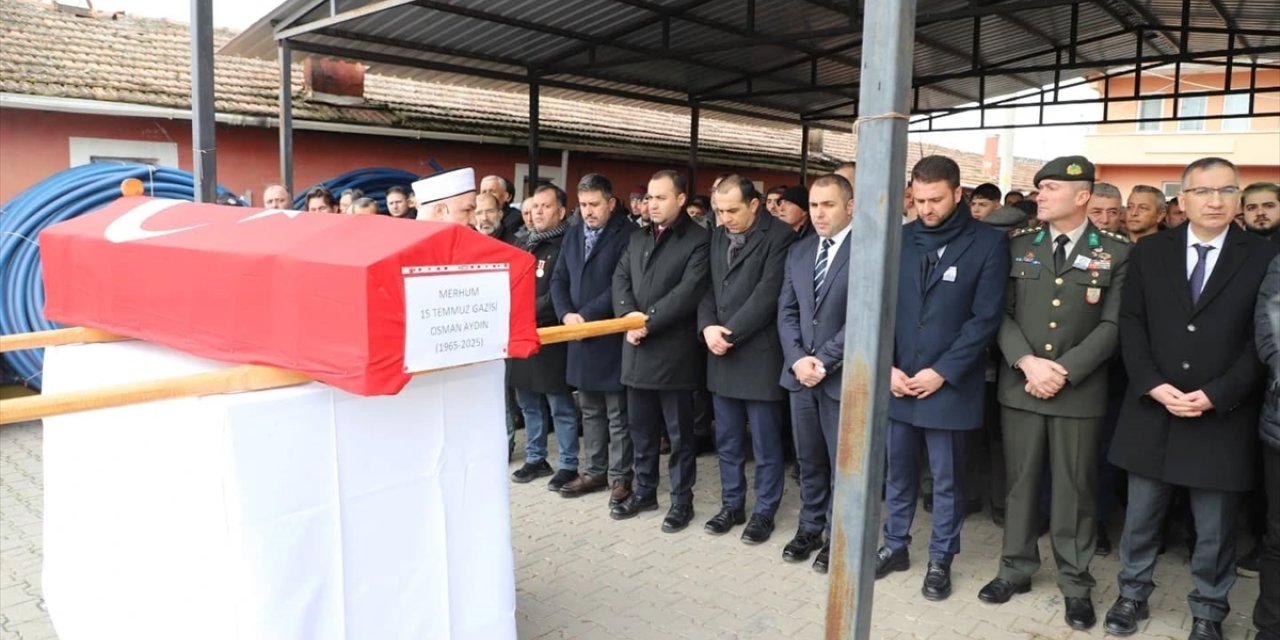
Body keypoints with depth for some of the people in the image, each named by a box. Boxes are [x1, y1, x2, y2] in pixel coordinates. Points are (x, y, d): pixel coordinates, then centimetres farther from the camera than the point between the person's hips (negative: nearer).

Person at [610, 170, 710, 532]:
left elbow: (690, 290, -17)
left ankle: (682, 500, 17)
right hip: (637, 350, 6)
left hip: (673, 351, -6)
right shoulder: (637, 238, 16)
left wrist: (648, 321, -17)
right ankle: (644, 491, 30)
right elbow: (620, 278, 8)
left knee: (679, 432, 5)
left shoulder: (698, 240, -7)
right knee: (641, 429, 16)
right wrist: (628, 315, -10)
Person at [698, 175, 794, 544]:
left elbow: (767, 294, -16)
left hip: (759, 355, -6)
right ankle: (732, 505, 28)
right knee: (727, 441, 14)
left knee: (765, 444, 4)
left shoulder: (779, 236, -10)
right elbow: (708, 288, 11)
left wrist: (731, 332, -16)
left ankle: (764, 512, 18)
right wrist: (707, 327, -7)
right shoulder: (718, 236, 12)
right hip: (721, 354, 6)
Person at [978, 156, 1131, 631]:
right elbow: (1002, 313, 2)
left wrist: (1065, 372, -14)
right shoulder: (1019, 246, 6)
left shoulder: (1116, 253, -1)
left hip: (1080, 391, -2)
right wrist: (1027, 362, -13)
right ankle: (1016, 568, 26)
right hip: (1019, 386, 2)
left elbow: (1112, 325, -6)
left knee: (1074, 488, 7)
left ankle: (1075, 582, 22)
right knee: (1020, 481, 11)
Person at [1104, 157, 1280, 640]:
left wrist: (1214, 396, -14)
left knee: (1215, 528, 10)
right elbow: (1131, 324, 2)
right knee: (1140, 516, 13)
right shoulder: (1149, 252, 4)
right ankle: (1132, 594, 31)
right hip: (1152, 409, 2)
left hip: (1224, 416, -1)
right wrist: (1153, 385, -11)